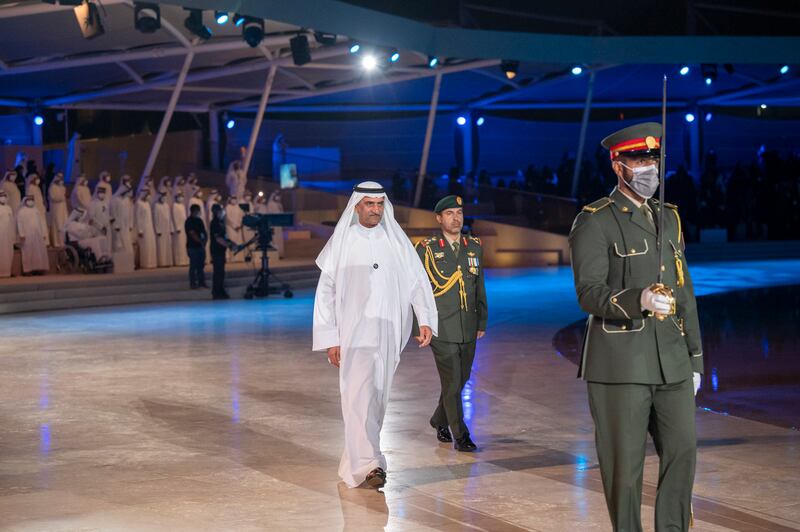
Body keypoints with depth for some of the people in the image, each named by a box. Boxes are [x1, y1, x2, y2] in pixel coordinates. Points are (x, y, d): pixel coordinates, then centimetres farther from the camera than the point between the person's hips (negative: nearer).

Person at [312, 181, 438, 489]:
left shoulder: (396, 241, 5)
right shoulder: (341, 243, -1)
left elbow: (418, 281, 0)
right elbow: (325, 292, 0)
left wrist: (425, 320, -16)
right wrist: (330, 339, -5)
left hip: (388, 333, 3)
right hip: (354, 333, -3)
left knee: (377, 397, 10)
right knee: (360, 396, -14)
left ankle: (356, 460, 24)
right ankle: (369, 464, -18)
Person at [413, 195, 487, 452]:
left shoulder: (474, 247, 9)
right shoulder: (427, 249, -3)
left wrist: (482, 322, 15)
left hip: (468, 330, 5)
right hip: (442, 329, -5)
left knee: (460, 380, 13)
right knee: (452, 382, -5)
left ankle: (439, 421, 35)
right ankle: (460, 435, 3)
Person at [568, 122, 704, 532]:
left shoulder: (668, 218, 16)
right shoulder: (594, 222, -5)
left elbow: (684, 293, 18)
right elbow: (589, 294, -15)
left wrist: (695, 359, 16)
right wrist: (639, 299, -33)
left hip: (672, 359, 6)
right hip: (621, 361, -6)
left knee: (682, 450, 5)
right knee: (624, 463, 0)